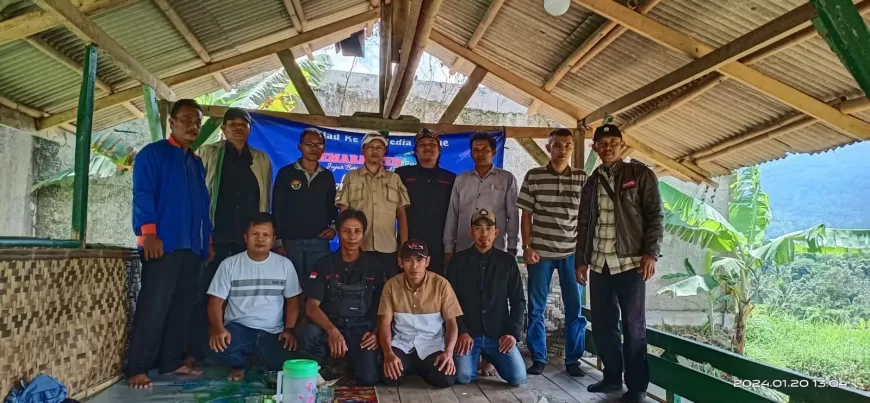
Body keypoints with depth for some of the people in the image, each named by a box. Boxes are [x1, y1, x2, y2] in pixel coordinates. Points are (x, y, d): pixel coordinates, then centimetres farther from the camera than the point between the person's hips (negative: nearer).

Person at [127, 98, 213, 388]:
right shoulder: (152, 153, 1)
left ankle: (172, 361, 16)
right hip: (163, 244, -6)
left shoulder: (196, 163, 21)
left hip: (192, 247, 7)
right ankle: (137, 369, -1)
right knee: (154, 306, -8)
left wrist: (208, 239, 15)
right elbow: (142, 194, -9)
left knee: (183, 306, 7)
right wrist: (148, 232, -19)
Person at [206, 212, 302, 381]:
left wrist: (289, 330, -8)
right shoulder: (229, 264, 1)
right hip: (238, 327, 0)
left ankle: (259, 358, 13)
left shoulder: (285, 264, 3)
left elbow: (292, 300, 7)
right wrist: (218, 329, -21)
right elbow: (216, 302, -2)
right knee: (217, 348, -33)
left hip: (272, 332, 0)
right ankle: (240, 364, 6)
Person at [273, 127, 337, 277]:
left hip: (319, 242, 2)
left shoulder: (328, 176, 10)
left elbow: (333, 206, 17)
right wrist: (278, 241, -5)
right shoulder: (286, 173, 1)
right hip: (291, 241, -2)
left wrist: (333, 227, -1)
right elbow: (277, 209, -1)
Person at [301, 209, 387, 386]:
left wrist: (376, 333, -10)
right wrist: (332, 330, -28)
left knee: (368, 378, -24)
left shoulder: (375, 268, 4)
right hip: (329, 327, 0)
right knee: (311, 333, -35)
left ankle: (351, 360, 13)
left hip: (362, 329, 0)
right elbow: (312, 307, -10)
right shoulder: (324, 265, 0)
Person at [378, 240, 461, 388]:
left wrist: (448, 352, -23)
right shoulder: (391, 285, -4)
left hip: (432, 344, -1)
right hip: (401, 343, 1)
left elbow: (451, 322, -6)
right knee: (389, 377, -27)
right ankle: (411, 368, 9)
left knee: (446, 379, -26)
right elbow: (385, 323, -4)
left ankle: (422, 369, 9)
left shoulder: (441, 284, -8)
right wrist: (388, 353, -22)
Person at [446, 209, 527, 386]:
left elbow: (518, 301, 6)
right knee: (463, 377, -23)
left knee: (518, 377, -14)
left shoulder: (507, 261, 5)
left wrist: (513, 332, -6)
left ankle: (490, 358, 18)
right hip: (468, 334, -1)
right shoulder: (458, 260, 2)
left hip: (499, 335, 2)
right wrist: (461, 332, -10)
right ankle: (477, 358, 14)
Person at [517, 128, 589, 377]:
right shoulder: (533, 176, 1)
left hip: (572, 252, 1)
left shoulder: (583, 178, 4)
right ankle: (538, 358, 18)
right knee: (536, 308, 5)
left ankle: (573, 359, 18)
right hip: (540, 252, -1)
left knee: (575, 308, 4)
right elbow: (526, 215, 2)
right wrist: (527, 247, -4)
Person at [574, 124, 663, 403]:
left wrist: (651, 253, -12)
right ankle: (612, 376, 24)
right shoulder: (591, 183, 14)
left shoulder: (640, 175, 1)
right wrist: (581, 260, 12)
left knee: (633, 326, 2)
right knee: (602, 324, 9)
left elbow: (655, 216, -3)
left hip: (630, 262, -4)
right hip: (599, 264, 5)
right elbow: (583, 225, 16)